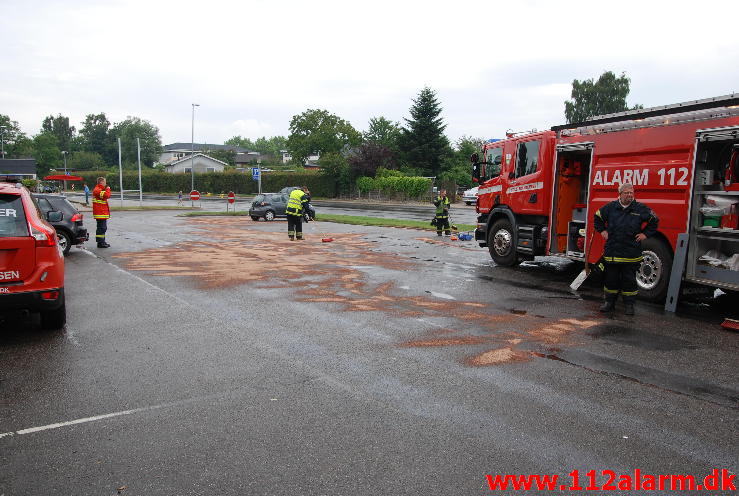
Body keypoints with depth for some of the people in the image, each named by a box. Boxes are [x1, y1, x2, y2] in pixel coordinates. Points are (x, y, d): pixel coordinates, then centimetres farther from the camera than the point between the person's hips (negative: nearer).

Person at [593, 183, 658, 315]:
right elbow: (597, 217, 20)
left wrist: (645, 234, 7)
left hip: (631, 253, -1)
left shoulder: (640, 208, 2)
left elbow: (654, 221, 15)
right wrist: (602, 230, 11)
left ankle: (629, 304, 16)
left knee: (629, 279, 5)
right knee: (611, 278, 8)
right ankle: (609, 302, 20)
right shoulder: (610, 207, 3)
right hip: (612, 251, 1)